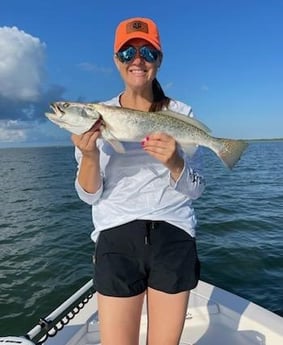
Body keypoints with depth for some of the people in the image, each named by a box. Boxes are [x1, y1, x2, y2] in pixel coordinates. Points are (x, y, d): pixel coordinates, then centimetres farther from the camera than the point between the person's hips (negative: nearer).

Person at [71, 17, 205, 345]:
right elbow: (90, 195, 0)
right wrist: (89, 155, -19)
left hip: (173, 237, 1)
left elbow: (195, 190, 0)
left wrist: (174, 161, -20)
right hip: (116, 238, 0)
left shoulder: (180, 113, 1)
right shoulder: (96, 116, 1)